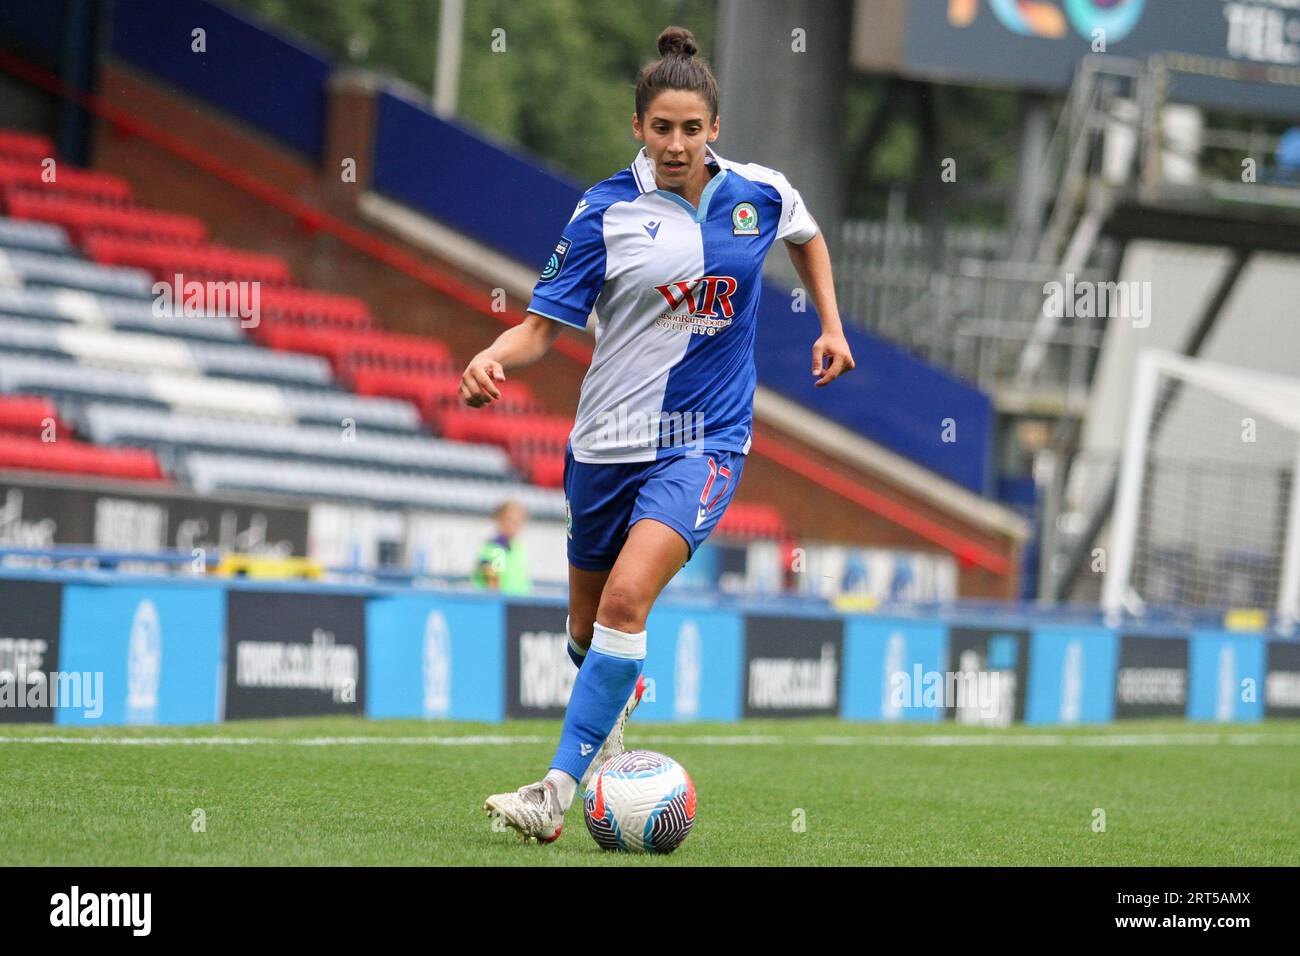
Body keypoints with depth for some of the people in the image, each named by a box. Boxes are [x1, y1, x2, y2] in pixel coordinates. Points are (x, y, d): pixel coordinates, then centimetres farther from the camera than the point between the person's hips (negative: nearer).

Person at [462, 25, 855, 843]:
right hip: (609, 438, 1)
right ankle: (617, 699, 53)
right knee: (588, 621, 15)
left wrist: (832, 325, 18)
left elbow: (807, 237, 25)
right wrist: (495, 358, -27)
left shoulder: (760, 193, 0)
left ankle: (559, 791, -21)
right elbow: (544, 325, -8)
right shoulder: (606, 213, -7)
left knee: (627, 599, -23)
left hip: (706, 442, -1)